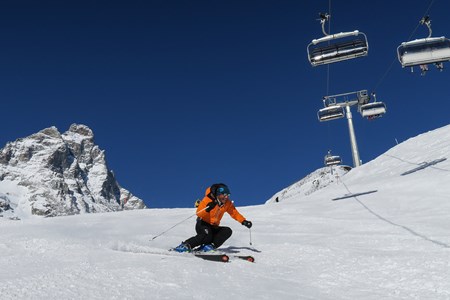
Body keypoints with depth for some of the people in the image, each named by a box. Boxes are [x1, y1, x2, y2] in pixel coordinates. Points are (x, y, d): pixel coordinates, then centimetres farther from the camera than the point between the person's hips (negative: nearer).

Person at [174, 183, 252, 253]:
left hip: (214, 227, 6)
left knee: (227, 231, -20)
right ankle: (186, 245, -25)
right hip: (203, 224, -6)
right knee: (207, 236, -36)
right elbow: (199, 214, -23)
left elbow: (234, 213, 7)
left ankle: (210, 246, -29)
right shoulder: (208, 200, -15)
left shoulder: (227, 203, -1)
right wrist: (208, 208, -41)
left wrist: (244, 221, -5)